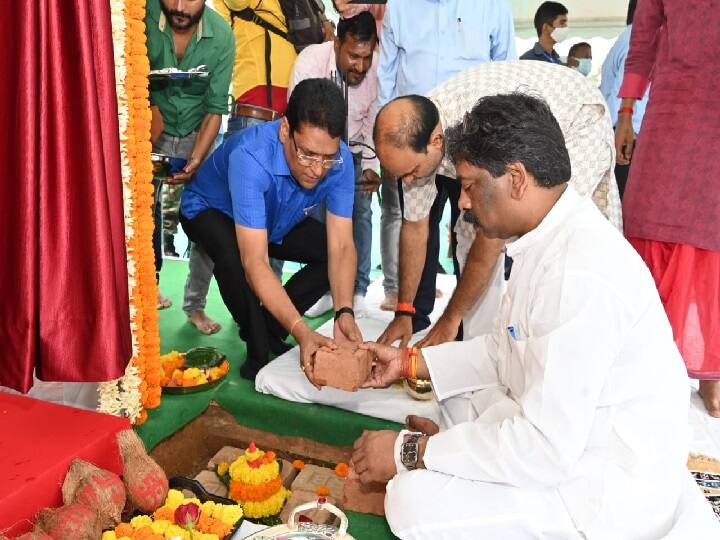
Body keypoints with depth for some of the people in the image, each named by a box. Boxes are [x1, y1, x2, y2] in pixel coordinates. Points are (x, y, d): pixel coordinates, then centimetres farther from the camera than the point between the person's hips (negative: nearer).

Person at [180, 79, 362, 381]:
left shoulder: (339, 161, -27)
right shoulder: (250, 157, -42)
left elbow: (341, 247, -27)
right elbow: (255, 263, -47)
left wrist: (344, 313, -44)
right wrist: (301, 332, -56)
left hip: (277, 219, 5)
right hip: (210, 210, -5)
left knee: (333, 251, -16)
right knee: (234, 256, -37)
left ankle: (270, 329, 0)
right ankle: (259, 350, -14)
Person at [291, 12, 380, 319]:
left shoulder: (377, 70, -22)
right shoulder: (310, 61, -29)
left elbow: (374, 123, -9)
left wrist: (371, 167, -17)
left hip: (355, 150, 2)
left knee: (360, 213, -6)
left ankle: (357, 291, 4)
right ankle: (324, 289, 5)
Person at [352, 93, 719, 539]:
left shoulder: (578, 274, -31)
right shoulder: (553, 236, 0)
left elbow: (544, 447, -29)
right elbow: (505, 351, 12)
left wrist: (410, 452, -20)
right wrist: (411, 363, 9)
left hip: (614, 487, -9)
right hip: (567, 432, 9)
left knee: (413, 502, -19)